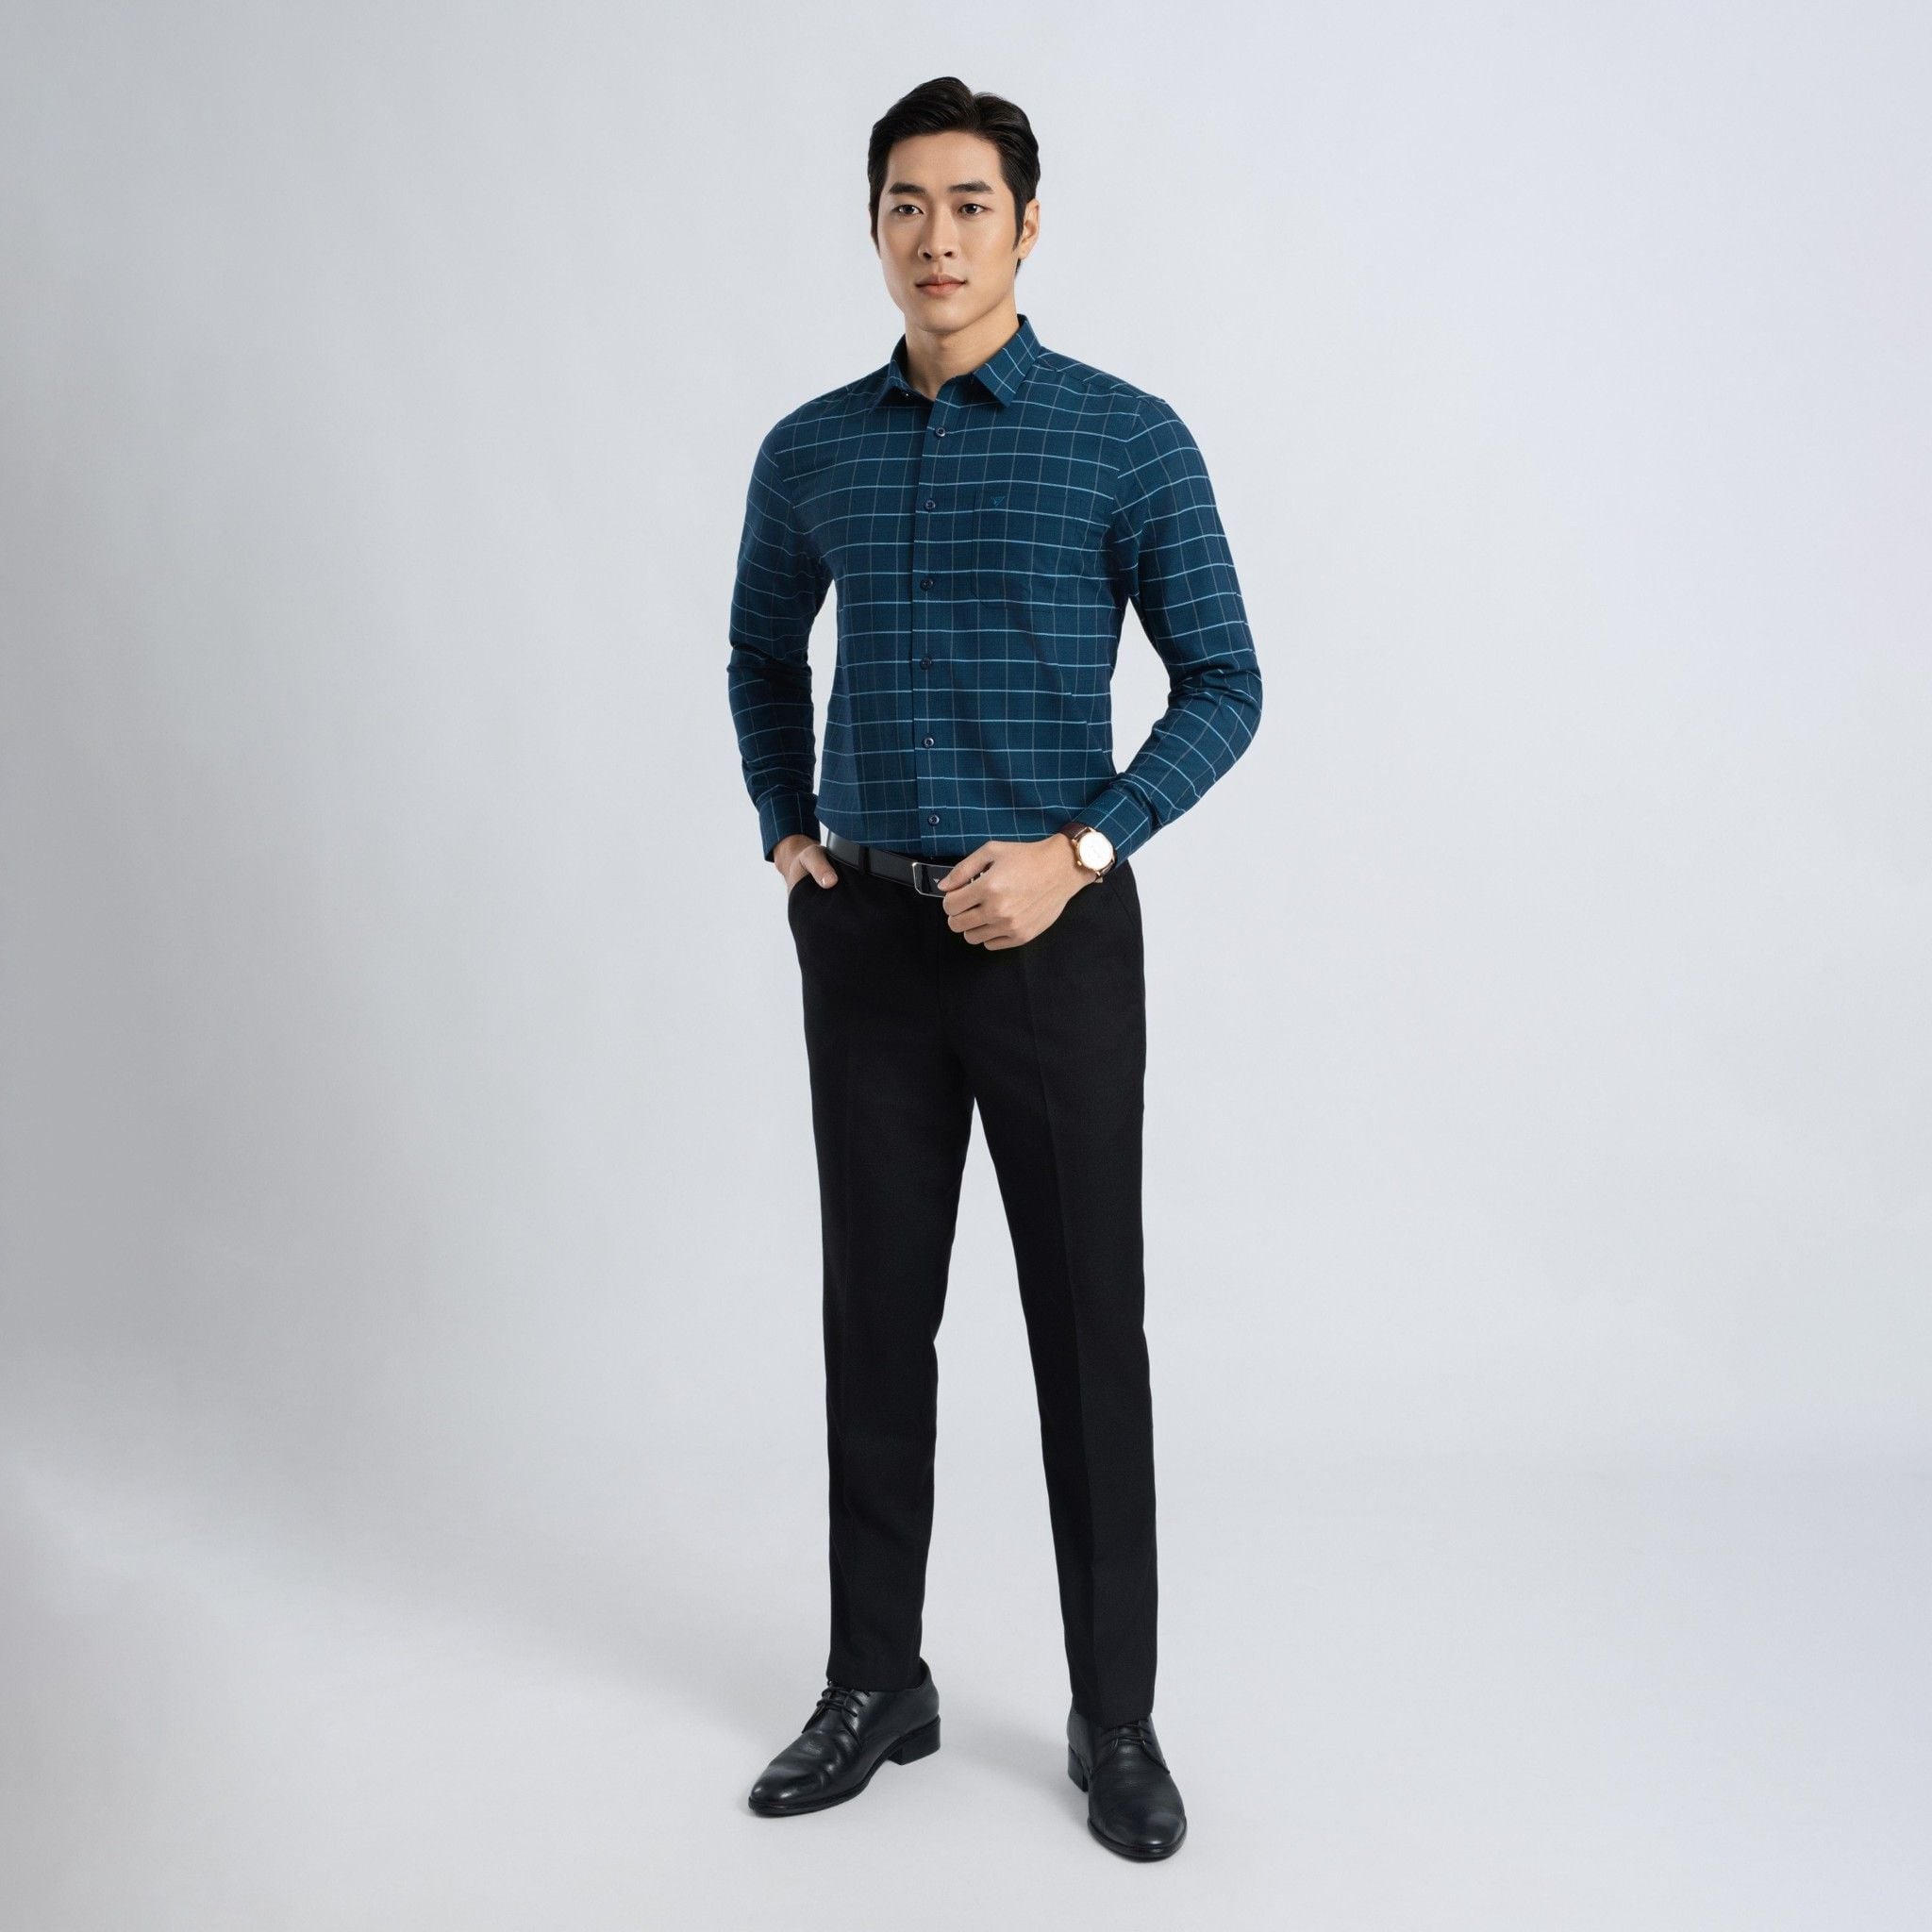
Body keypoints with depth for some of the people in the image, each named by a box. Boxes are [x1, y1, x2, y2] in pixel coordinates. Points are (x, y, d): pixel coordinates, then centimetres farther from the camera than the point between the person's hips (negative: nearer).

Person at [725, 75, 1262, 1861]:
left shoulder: (1129, 439, -4)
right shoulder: (810, 452, 8)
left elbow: (1225, 684, -4)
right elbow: (764, 655, 23)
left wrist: (1082, 849, -16)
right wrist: (785, 835, 10)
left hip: (1054, 930, -3)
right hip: (866, 938, 4)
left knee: (1088, 1326, 2)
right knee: (877, 1314, 10)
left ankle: (1117, 1716, 18)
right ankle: (879, 1682, 25)